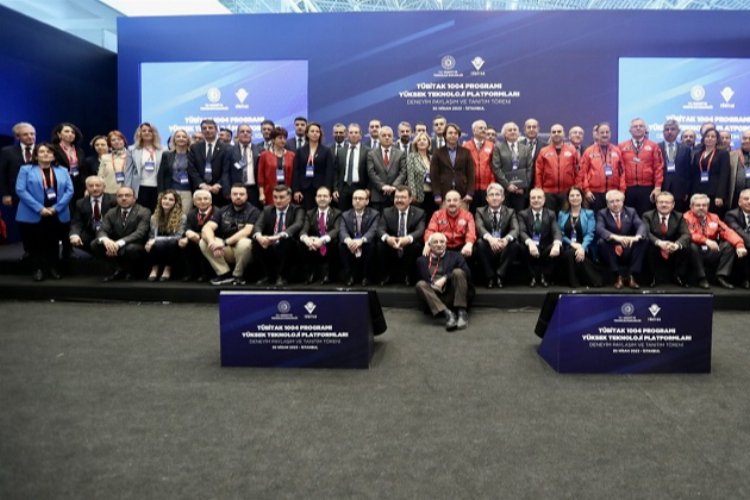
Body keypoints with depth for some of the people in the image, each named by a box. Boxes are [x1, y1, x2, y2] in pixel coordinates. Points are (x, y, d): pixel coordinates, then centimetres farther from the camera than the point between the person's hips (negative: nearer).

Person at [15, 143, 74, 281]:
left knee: (53, 243, 8)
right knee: (35, 244, 3)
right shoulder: (26, 170, 4)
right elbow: (20, 190, -7)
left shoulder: (62, 171, 11)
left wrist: (56, 208, -11)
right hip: (32, 215, -2)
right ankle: (37, 269, 13)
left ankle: (53, 268, 18)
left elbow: (69, 190, 2)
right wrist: (39, 208, -17)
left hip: (58, 215, 2)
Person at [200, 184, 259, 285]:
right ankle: (225, 273, -9)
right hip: (226, 250, 4)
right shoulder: (222, 211, 5)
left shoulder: (253, 211, -6)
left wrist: (225, 242, -30)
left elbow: (247, 231, -22)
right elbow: (206, 228, -8)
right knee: (203, 242, -16)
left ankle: (238, 275, -12)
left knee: (244, 242, -37)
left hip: (244, 250, -4)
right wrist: (212, 242, -30)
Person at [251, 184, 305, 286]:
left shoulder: (297, 210, -1)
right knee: (256, 241, -23)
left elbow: (298, 225, -23)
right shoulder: (267, 210, 10)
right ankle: (268, 274, -5)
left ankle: (282, 276, -14)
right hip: (269, 248, 3)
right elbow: (258, 226, -7)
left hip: (288, 250, -3)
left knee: (288, 238, -33)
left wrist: (279, 236, -41)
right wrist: (259, 236, -33)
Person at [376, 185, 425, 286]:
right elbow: (380, 229, -12)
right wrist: (387, 238, -38)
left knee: (416, 245, -32)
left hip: (409, 249, -1)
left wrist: (408, 238, -43)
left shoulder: (419, 213, -2)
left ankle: (407, 276, -8)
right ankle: (387, 275, -3)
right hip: (391, 251, 2)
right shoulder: (387, 212, 4)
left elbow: (420, 231, -20)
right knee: (380, 244, -26)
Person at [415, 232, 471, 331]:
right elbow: (423, 278, 4)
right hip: (436, 296, 1)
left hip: (454, 296, -1)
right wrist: (433, 284, -16)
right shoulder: (422, 260, 17)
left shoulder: (455, 256, 15)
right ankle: (447, 313, -40)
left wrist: (445, 278, -15)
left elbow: (466, 272, -3)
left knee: (458, 272, -22)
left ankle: (461, 312, -28)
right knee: (420, 285, -24)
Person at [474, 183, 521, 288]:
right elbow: (480, 228, -13)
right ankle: (490, 276, -19)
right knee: (480, 242, -31)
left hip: (504, 249, 1)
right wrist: (490, 238, -37)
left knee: (515, 243, -28)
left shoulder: (510, 212, 11)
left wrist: (506, 239, -33)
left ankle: (500, 275, -19)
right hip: (488, 248, 0)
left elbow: (515, 229, -8)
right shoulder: (480, 211, 8)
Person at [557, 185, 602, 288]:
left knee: (573, 253, -35)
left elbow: (590, 234, -2)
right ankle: (574, 282, -22)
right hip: (567, 248, 1)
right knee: (571, 253, -35)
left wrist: (582, 248, -21)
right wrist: (572, 244, -12)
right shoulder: (562, 214, 17)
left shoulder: (589, 213, 12)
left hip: (583, 248, -1)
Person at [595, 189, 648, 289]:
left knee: (643, 240, -22)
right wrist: (615, 237, -40)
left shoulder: (631, 211, 7)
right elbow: (599, 230, -21)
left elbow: (642, 226, -10)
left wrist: (637, 237, -35)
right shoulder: (602, 213, -1)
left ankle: (631, 276, -20)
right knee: (602, 242, -30)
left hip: (628, 252, 2)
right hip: (612, 251, -2)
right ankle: (618, 276, -21)